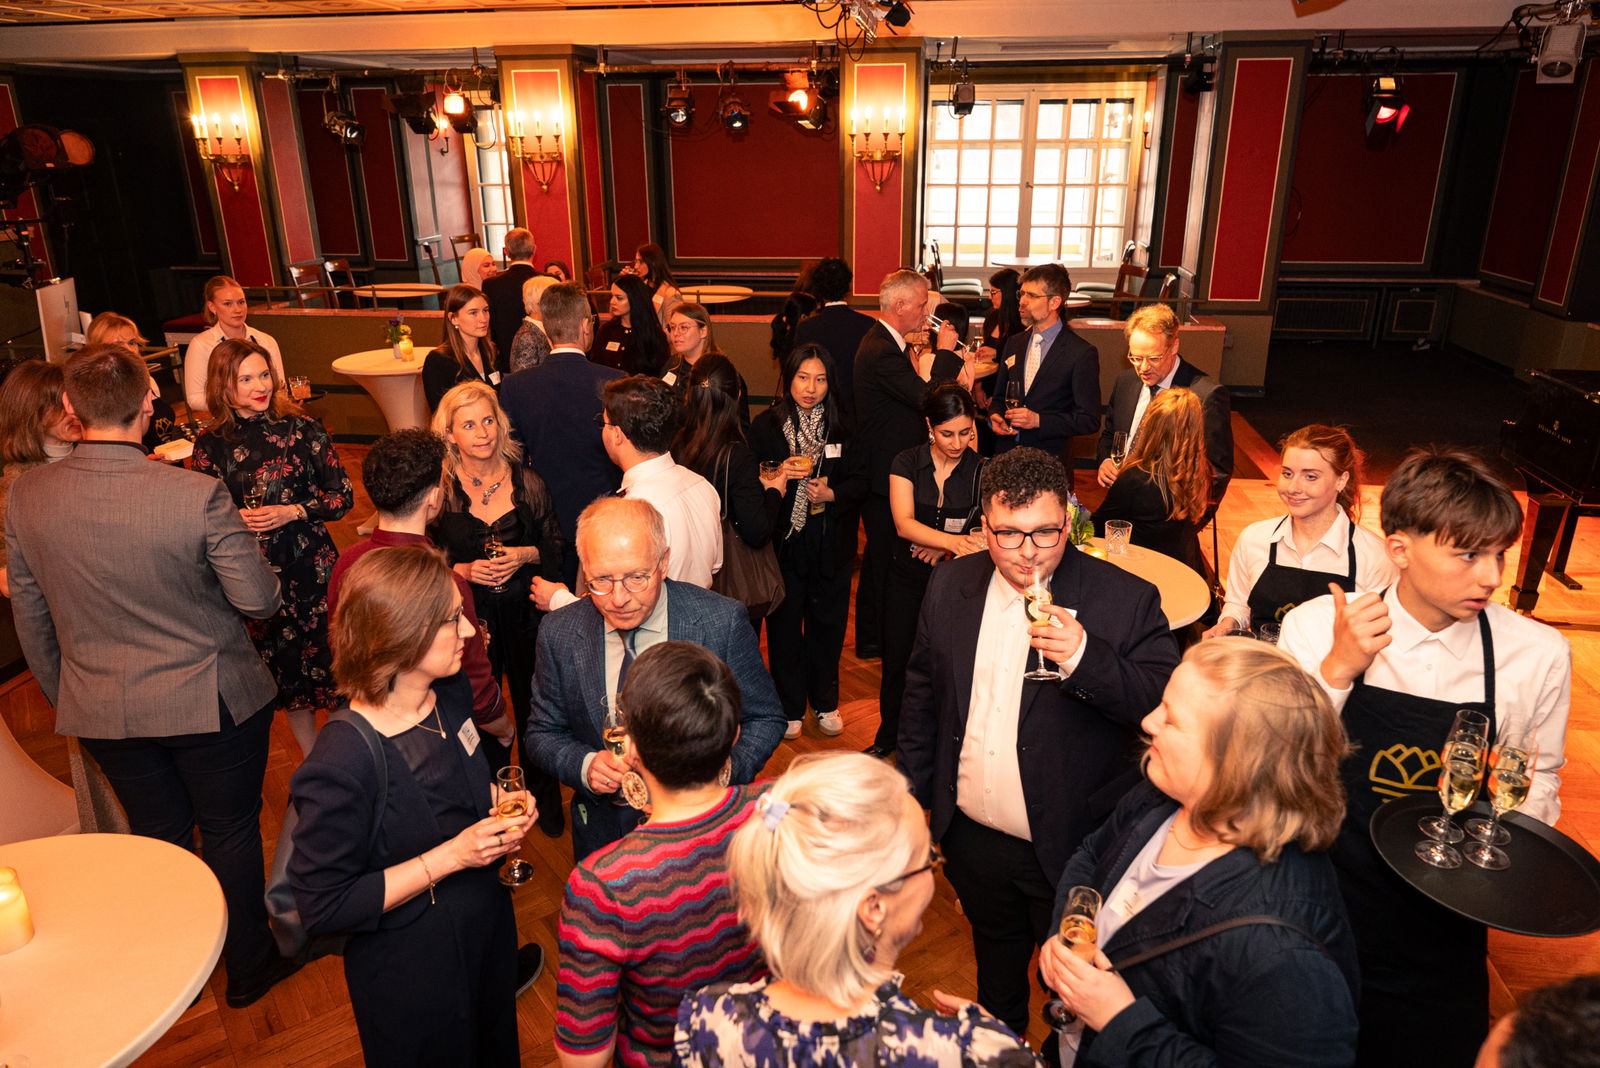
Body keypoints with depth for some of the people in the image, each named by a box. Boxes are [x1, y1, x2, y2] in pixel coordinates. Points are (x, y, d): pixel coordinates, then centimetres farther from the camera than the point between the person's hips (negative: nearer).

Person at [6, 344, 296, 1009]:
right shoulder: (198, 496, -25)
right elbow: (259, 599, -18)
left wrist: (63, 695, 18)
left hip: (99, 710, 4)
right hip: (210, 702, -4)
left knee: (158, 835, 23)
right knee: (231, 833, 16)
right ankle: (248, 967, 34)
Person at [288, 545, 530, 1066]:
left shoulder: (450, 695, -10)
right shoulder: (343, 762, -33)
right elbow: (324, 906, -25)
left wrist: (496, 803, -10)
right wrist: (451, 855, -29)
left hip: (488, 926, 6)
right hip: (411, 973, -6)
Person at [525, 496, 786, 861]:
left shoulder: (723, 622, -20)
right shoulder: (559, 633, -13)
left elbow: (764, 720, -10)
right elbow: (543, 732, -1)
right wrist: (584, 765, -22)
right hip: (605, 832, 2)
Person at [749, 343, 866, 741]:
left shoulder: (841, 426, 2)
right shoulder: (765, 425, -4)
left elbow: (860, 480, 2)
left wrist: (832, 493, -14)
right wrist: (778, 479, -19)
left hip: (831, 543, 2)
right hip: (784, 543, -1)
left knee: (827, 622, 12)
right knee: (784, 625, 7)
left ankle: (825, 702, 31)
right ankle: (790, 707, 24)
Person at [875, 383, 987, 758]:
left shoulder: (982, 471, -6)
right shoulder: (907, 463, -6)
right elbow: (904, 524, -19)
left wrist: (939, 547, -26)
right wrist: (954, 541, -34)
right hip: (907, 577, 1)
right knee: (898, 660, 11)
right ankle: (889, 735, 34)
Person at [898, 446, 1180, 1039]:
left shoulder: (1126, 600, -18)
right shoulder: (949, 587, -5)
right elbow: (921, 694, 5)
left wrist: (1085, 657, -37)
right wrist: (911, 798, 7)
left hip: (1072, 848, -4)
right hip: (973, 839, 4)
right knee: (995, 967, 30)